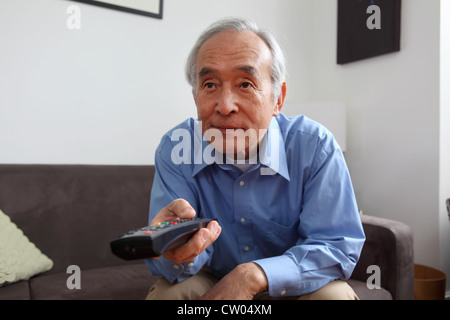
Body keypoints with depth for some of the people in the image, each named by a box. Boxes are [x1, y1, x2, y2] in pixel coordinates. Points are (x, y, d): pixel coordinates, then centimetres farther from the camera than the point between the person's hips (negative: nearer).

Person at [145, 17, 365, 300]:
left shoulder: (314, 146, -19)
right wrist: (177, 251, -41)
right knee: (166, 293, -26)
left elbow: (338, 248, -19)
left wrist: (253, 276, -32)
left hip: (293, 284, 0)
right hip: (212, 280, 1)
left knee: (333, 294, -28)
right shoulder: (175, 148, -14)